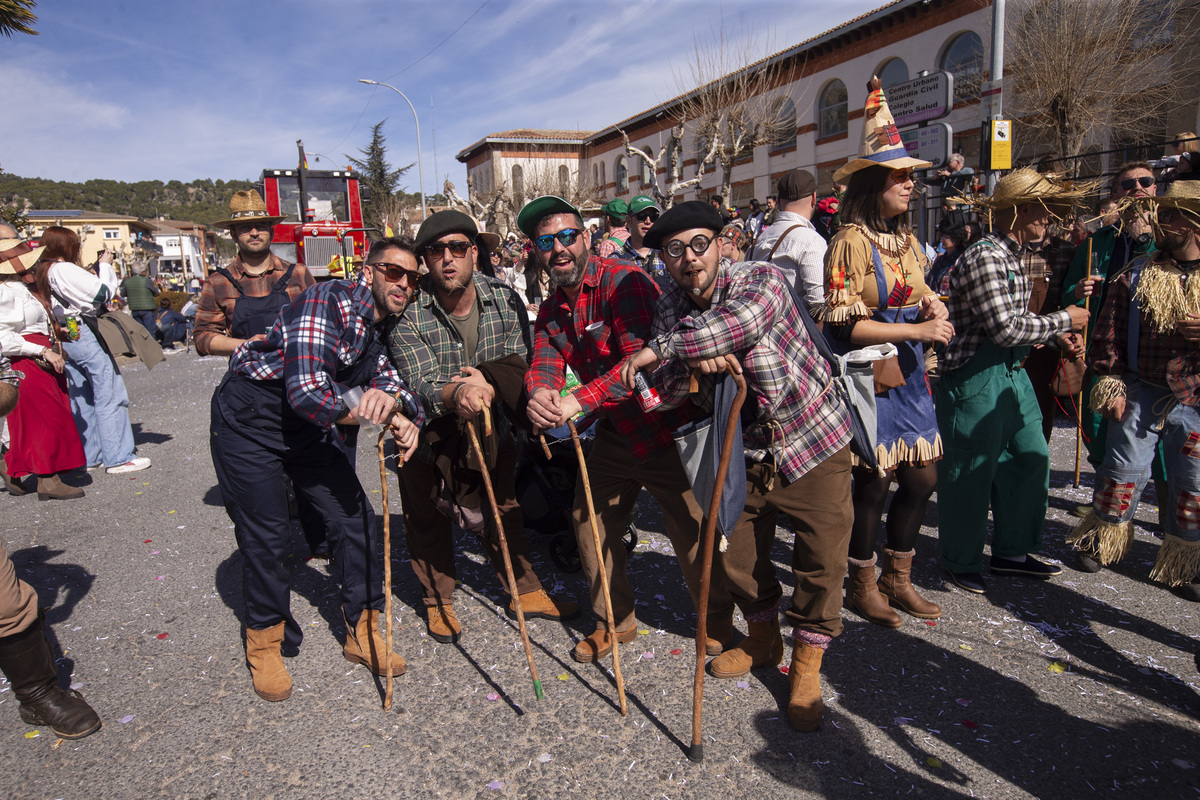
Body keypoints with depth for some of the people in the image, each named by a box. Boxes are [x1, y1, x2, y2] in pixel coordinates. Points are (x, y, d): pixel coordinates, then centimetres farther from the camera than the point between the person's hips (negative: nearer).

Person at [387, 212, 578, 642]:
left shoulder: (505, 300, -13)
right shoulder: (408, 313, -23)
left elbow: (519, 362, -13)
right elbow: (422, 384, -31)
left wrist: (487, 380, -34)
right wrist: (456, 392, -54)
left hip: (492, 428, 3)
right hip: (428, 433, -2)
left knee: (504, 507, 15)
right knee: (427, 519, 10)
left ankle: (524, 591, 33)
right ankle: (437, 601, 33)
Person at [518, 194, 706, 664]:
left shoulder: (623, 281, -20)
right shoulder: (551, 308, 6)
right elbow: (543, 365, -6)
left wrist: (578, 401, -39)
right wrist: (539, 395, -31)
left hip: (663, 428, -7)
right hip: (613, 431, 8)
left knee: (690, 533, 1)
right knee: (589, 518, 14)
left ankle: (720, 626, 29)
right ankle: (614, 622, 36)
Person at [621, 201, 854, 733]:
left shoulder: (760, 279, -16)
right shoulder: (670, 310, -1)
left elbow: (746, 319, -40)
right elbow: (664, 392, -8)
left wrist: (665, 347, -34)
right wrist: (696, 360, -29)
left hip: (813, 441, -4)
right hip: (745, 453, 5)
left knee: (821, 558, -2)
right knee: (737, 554, 12)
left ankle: (807, 664, 21)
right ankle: (763, 639, 40)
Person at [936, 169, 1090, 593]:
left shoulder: (1010, 256, 13)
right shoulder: (984, 257, -19)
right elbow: (1005, 328, -23)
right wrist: (1063, 320, -10)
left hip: (1010, 371, 10)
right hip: (974, 378, -10)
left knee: (1029, 457, 15)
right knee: (970, 474, 2)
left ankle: (1012, 551, 30)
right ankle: (961, 562, 19)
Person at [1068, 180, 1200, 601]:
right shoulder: (1134, 275, 1)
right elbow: (1109, 336, 1)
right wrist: (1111, 386, -5)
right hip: (1141, 396, -1)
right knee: (1123, 473, 2)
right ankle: (1100, 543, 22)